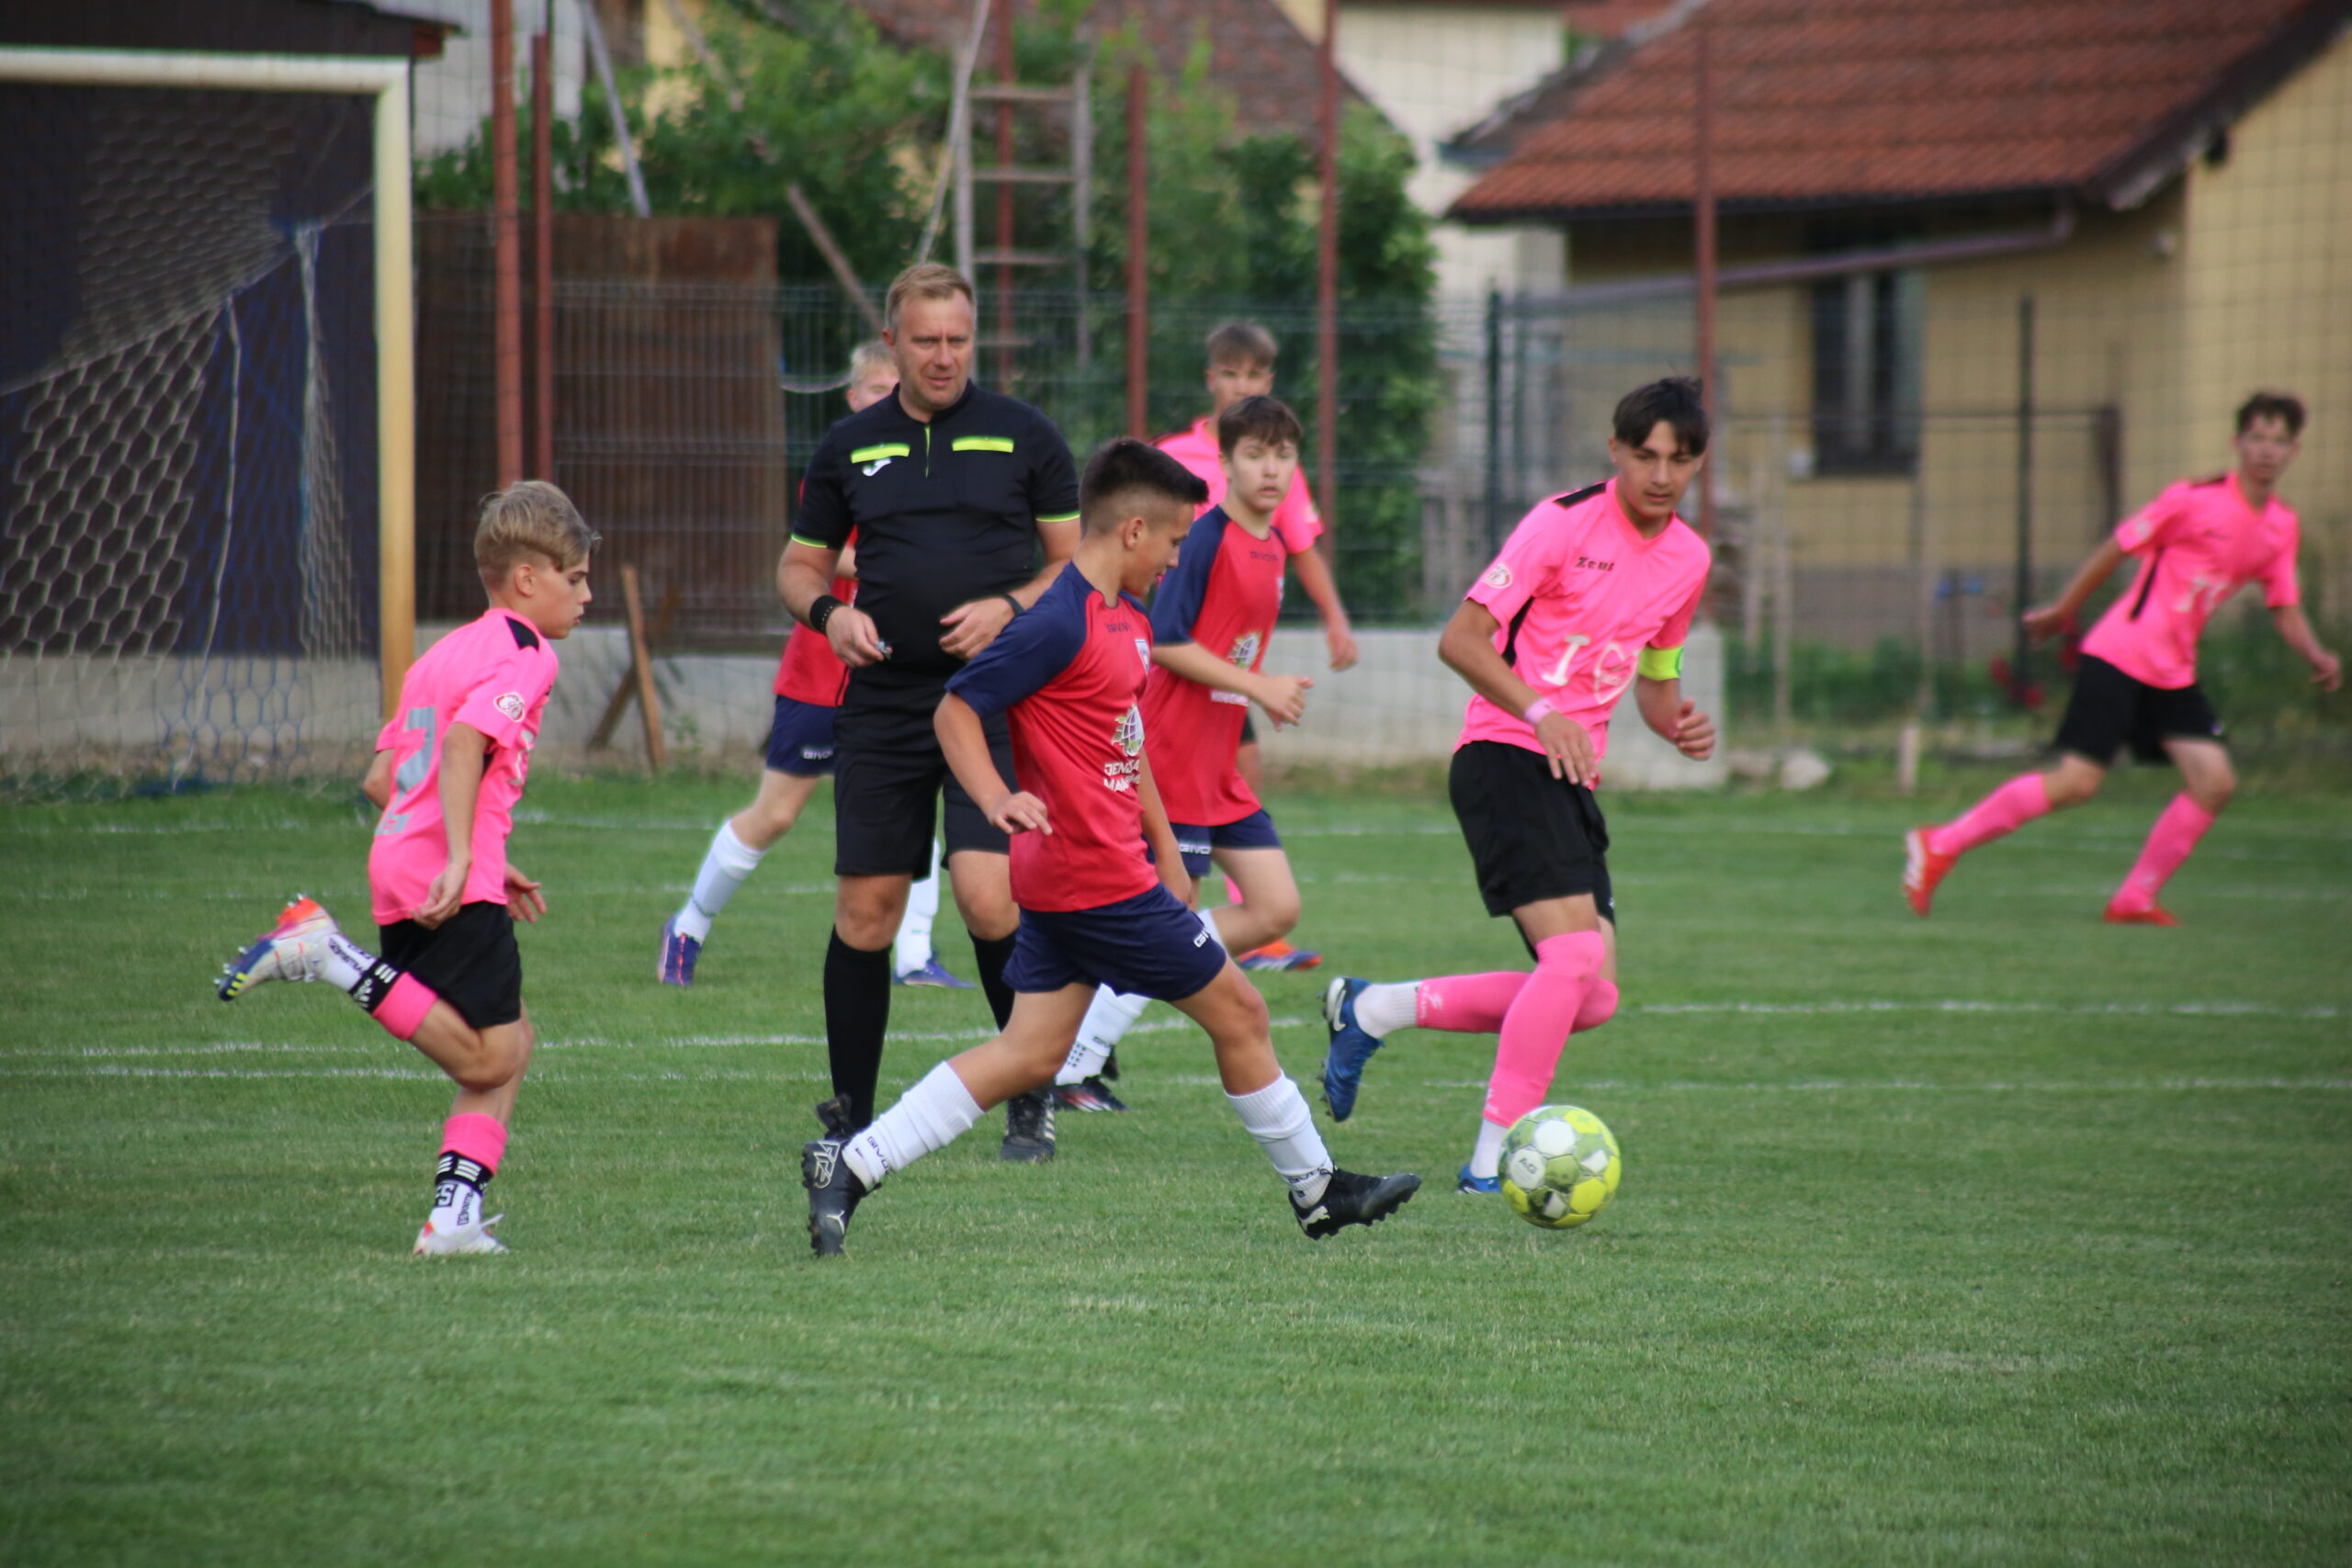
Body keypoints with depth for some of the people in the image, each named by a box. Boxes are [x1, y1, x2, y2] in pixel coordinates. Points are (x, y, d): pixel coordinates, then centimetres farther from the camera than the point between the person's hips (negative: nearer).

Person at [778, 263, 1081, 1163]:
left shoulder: (1024, 437, 3)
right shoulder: (849, 448, 10)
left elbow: (1079, 561, 6)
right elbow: (801, 563, 18)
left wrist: (1010, 607, -11)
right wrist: (827, 612, -4)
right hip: (881, 705, 3)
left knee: (988, 896, -16)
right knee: (864, 910, 0)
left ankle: (1033, 1097, 2)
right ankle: (852, 1116, 11)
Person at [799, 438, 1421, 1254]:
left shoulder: (1129, 617, 13)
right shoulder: (1062, 624, -18)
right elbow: (956, 708, -17)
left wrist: (1165, 848, 24)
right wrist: (996, 798, -31)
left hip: (1065, 880, 10)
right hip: (1102, 880, -10)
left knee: (1031, 1053, 6)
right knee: (1238, 1012, 4)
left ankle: (850, 1162, 0)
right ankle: (1316, 1190, 18)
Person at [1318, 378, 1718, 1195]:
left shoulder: (1688, 560, 13)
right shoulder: (1564, 522, -10)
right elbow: (1460, 639, -12)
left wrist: (1681, 726, 3)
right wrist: (1541, 712, -25)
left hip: (1573, 774, 8)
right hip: (1504, 759, -8)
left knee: (1590, 999, 2)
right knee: (1575, 955, -23)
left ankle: (1371, 1009, 15)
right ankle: (1492, 1162, -16)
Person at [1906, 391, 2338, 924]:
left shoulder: (2281, 527, 9)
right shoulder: (2195, 500, -11)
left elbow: (2284, 608, 15)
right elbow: (2118, 547, -4)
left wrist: (2315, 655, -3)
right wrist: (2062, 612, 1)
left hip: (2174, 674, 7)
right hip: (2120, 655, -7)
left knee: (2215, 782, -6)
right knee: (2076, 784, -13)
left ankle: (2135, 899, 6)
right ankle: (1939, 845, -3)